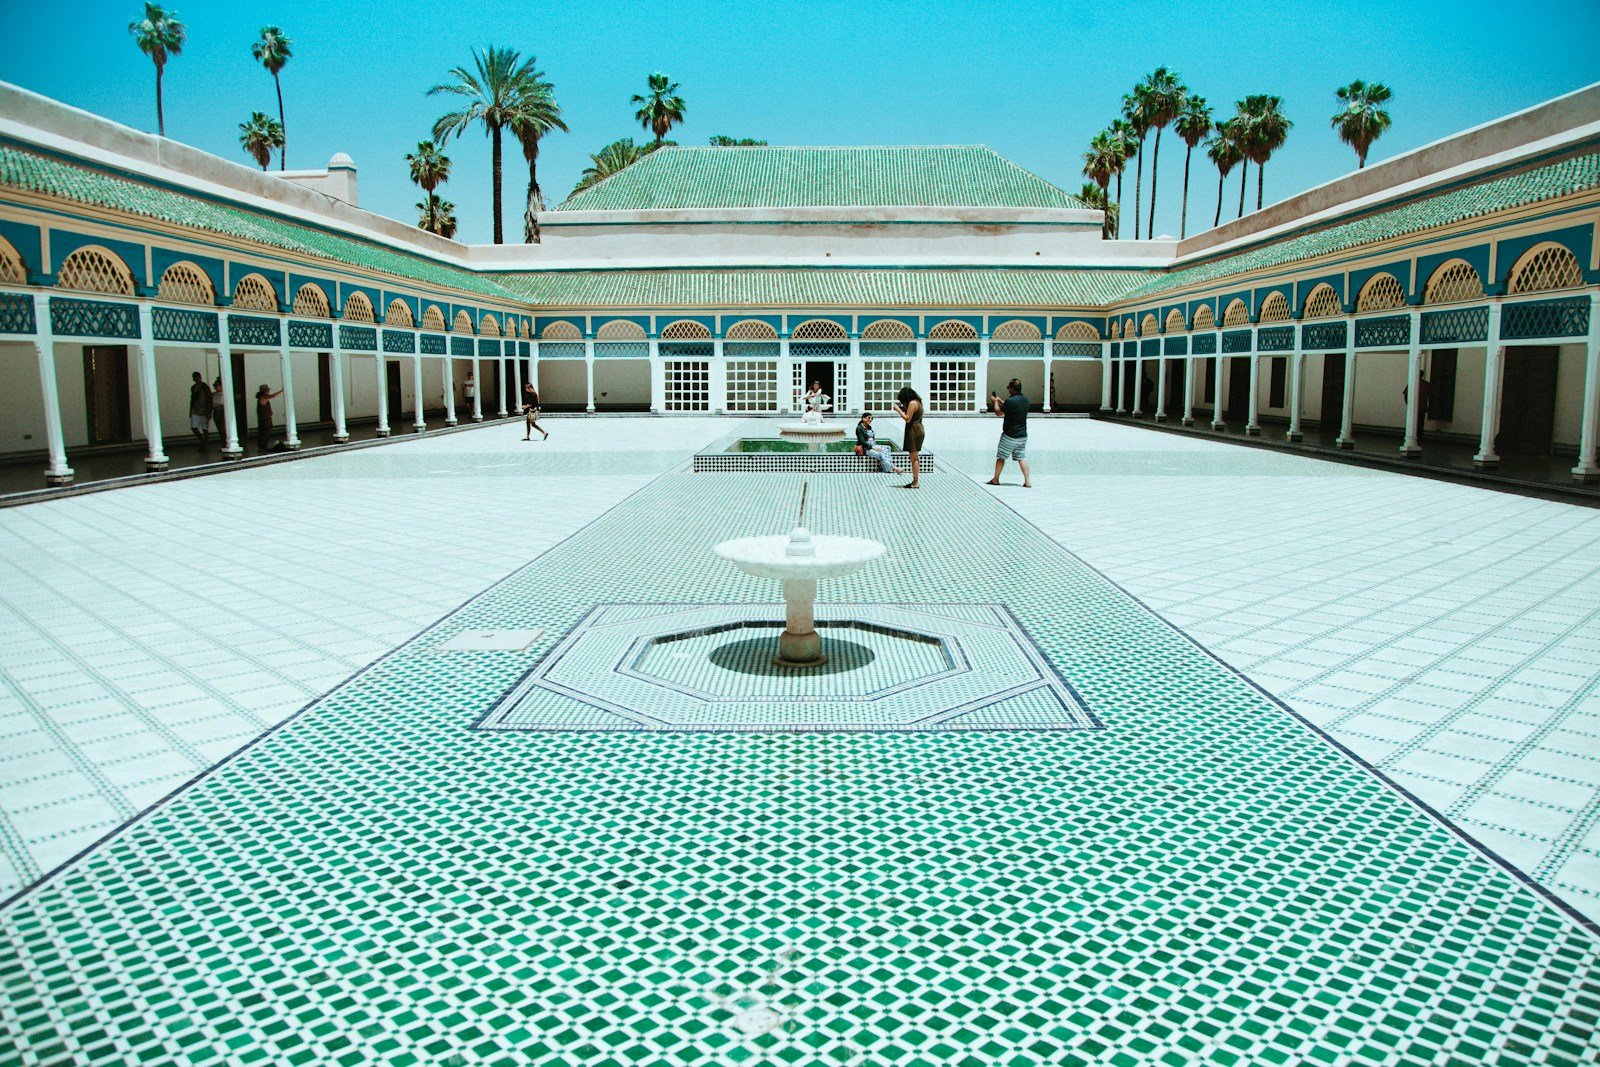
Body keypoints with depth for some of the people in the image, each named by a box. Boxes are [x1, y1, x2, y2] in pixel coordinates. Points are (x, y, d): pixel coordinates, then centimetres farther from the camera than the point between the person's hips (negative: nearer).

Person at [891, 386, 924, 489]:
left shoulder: (912, 403, -16)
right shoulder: (917, 402, 15)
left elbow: (907, 419, -18)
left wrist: (899, 410, -9)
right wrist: (903, 409, 10)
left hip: (913, 430, -10)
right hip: (918, 429, 10)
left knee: (914, 457, -7)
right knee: (915, 457, 13)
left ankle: (916, 482, -6)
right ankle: (915, 481, 17)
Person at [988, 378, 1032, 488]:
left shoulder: (1010, 401, -21)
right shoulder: (1025, 400, 4)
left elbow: (998, 412, -8)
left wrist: (995, 402, 9)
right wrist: (1000, 401, 24)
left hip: (1010, 436, -7)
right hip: (1023, 435, 7)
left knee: (1001, 457, 8)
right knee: (1021, 457, 8)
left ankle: (995, 479, 18)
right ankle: (1027, 481, 1)